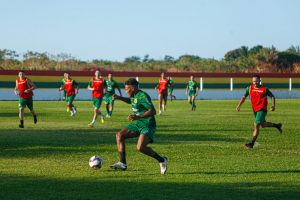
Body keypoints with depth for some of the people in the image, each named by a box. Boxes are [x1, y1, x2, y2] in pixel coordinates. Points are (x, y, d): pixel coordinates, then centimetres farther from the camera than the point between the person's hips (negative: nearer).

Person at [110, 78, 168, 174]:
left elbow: (153, 111, -26)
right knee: (119, 135, -2)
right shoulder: (134, 95, 9)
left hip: (147, 125, -9)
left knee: (140, 147, -26)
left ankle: (162, 160, -5)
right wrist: (120, 98, 21)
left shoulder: (143, 96, -19)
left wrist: (138, 116, -33)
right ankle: (122, 163, -3)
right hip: (138, 123, 9)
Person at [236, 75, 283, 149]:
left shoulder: (264, 89, -8)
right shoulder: (250, 88, 3)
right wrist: (239, 105, -2)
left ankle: (251, 144, -16)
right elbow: (244, 97, 10)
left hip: (262, 109, -6)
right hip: (255, 109, 6)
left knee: (256, 125, -17)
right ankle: (277, 125, 48)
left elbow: (272, 96, 1)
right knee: (263, 125, 21)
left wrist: (273, 105, -15)